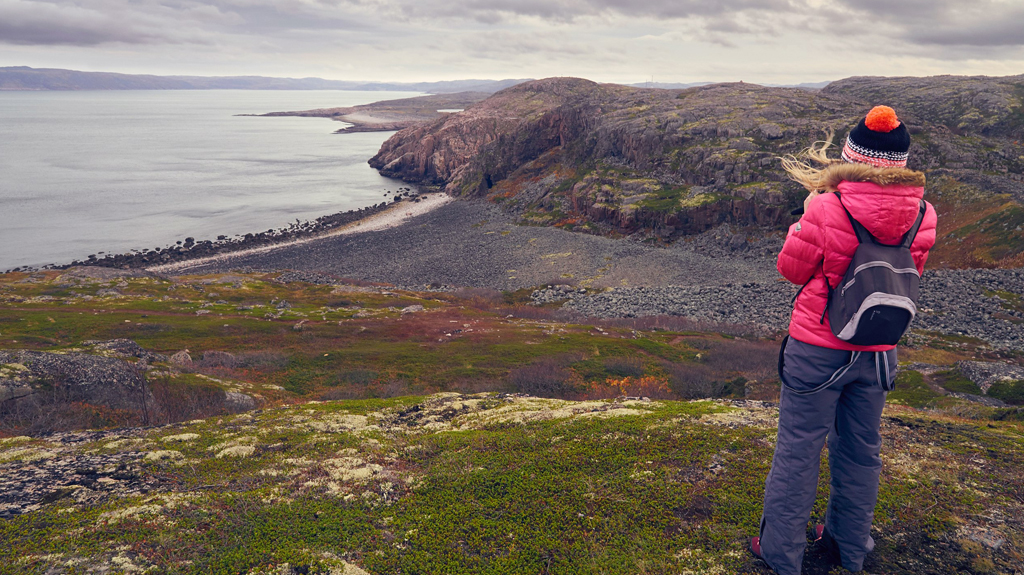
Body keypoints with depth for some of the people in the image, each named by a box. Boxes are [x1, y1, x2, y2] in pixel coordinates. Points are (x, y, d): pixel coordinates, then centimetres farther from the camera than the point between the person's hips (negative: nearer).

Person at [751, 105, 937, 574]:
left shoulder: (826, 207, -19)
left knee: (797, 451, 8)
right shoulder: (921, 217, -6)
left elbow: (791, 268, -6)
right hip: (878, 353, 4)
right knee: (861, 451, 19)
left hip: (818, 350, -4)